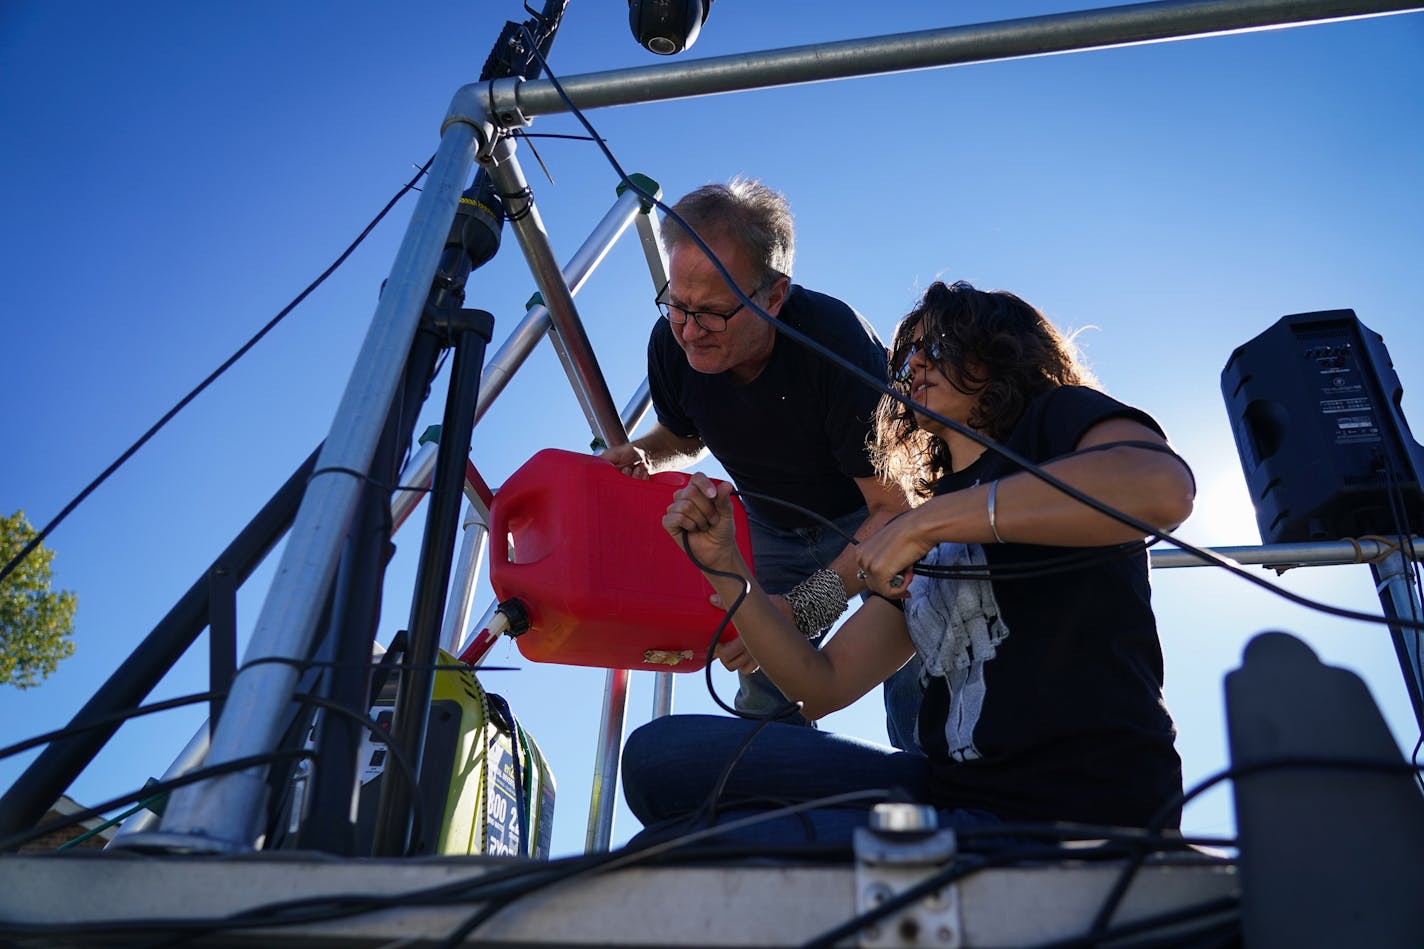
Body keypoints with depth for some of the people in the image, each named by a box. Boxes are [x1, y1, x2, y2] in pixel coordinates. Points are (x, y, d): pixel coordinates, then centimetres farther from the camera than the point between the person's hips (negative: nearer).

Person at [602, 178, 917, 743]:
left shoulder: (836, 341, -35)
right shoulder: (671, 343, -21)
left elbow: (897, 509, -32)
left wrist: (803, 611, -44)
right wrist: (639, 456, -21)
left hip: (872, 520, -3)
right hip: (774, 528, 4)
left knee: (910, 677, -17)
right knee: (763, 706, -3)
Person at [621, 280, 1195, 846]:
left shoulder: (1060, 418, 2)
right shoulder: (922, 541, 20)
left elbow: (1161, 489, -25)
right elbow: (823, 686, 15)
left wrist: (929, 521, -22)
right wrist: (723, 565, 7)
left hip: (1076, 814, -7)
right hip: (953, 794, 7)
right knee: (660, 753, -4)